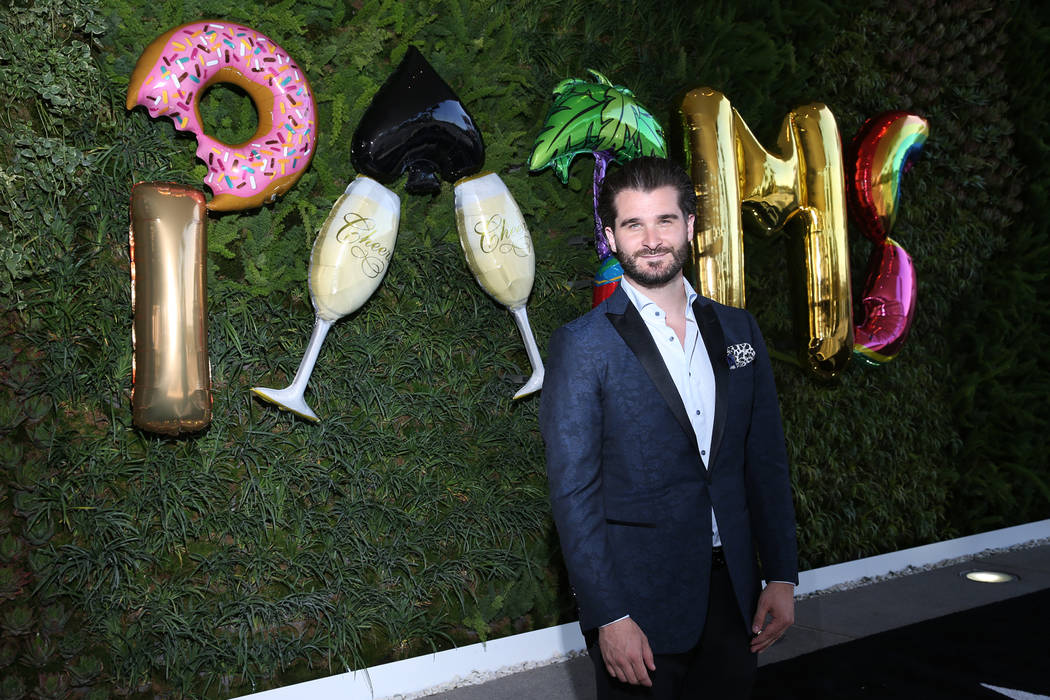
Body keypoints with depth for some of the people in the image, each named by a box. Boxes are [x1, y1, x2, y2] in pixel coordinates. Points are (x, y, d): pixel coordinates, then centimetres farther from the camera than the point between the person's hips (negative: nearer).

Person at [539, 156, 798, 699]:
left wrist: (781, 576, 6)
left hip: (732, 592, 5)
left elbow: (765, 461, 9)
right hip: (640, 603, -4)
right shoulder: (581, 346, -10)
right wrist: (609, 617, -15)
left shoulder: (737, 330, 5)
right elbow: (574, 492, -12)